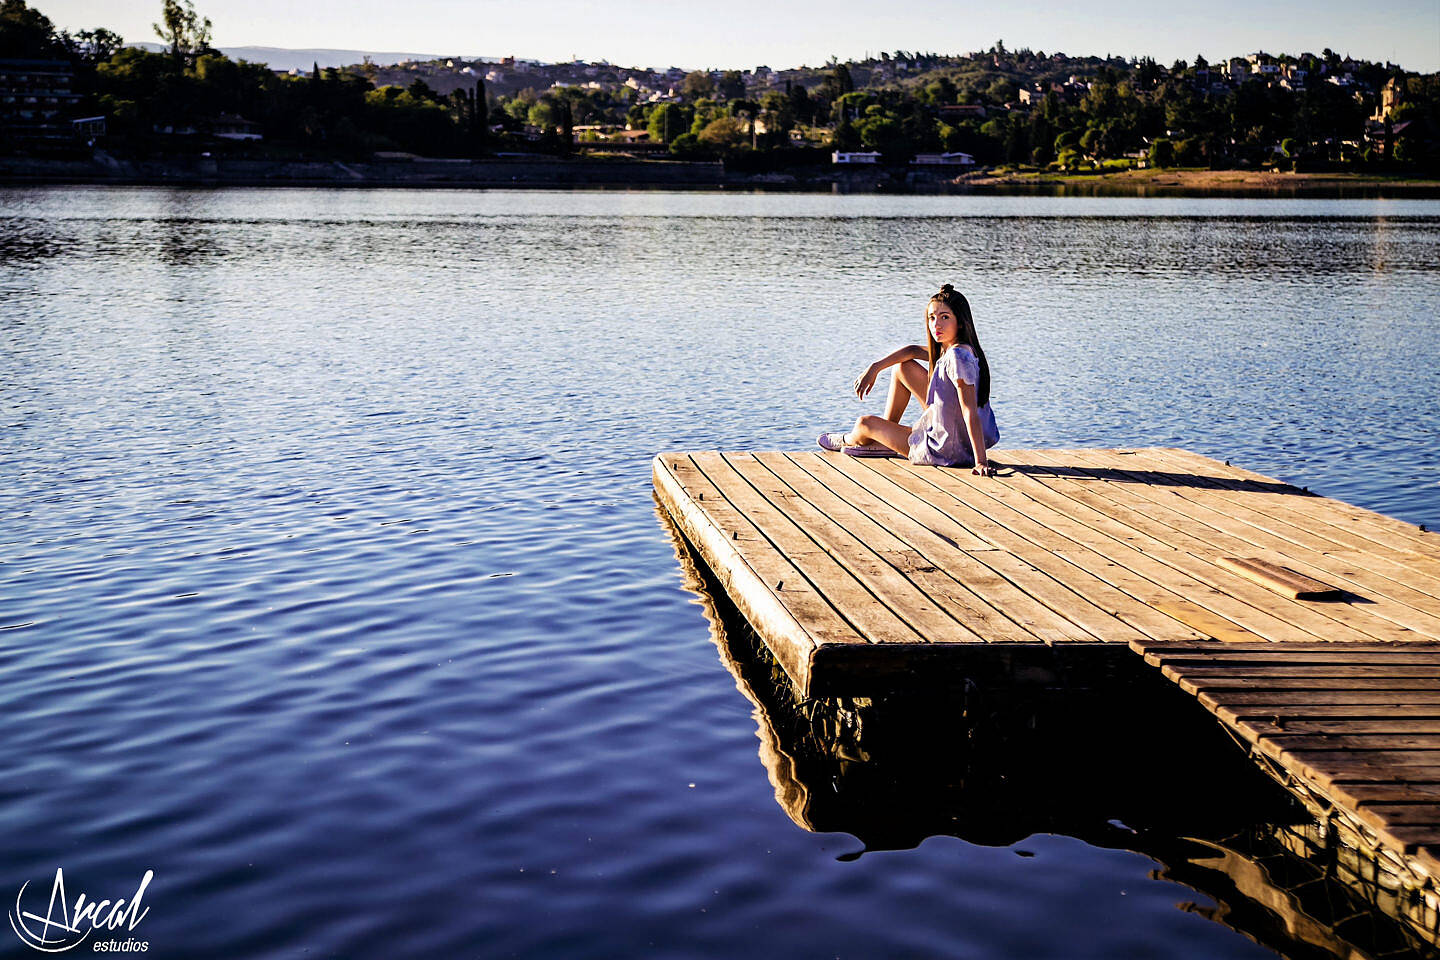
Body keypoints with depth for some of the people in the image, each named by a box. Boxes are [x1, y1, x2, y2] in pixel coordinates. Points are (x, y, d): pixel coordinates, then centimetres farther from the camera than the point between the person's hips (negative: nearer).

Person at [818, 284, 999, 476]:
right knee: (904, 367, 18)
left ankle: (848, 440, 54)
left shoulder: (958, 356, -29)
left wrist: (981, 462, -37)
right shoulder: (950, 349, 0)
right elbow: (914, 350, 16)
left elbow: (971, 412, -34)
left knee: (865, 423, 13)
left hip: (946, 451, -9)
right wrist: (875, 367, 8)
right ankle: (882, 441, 32)